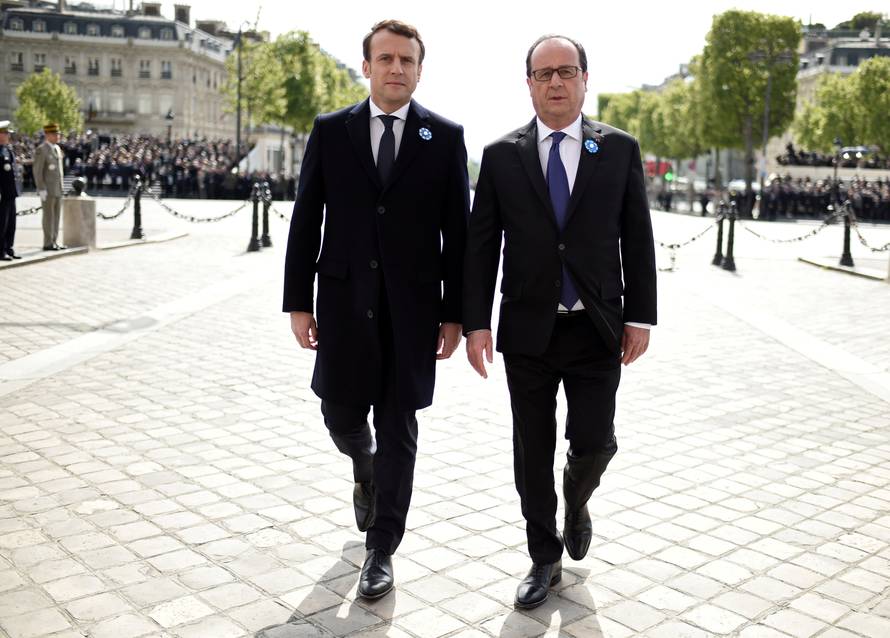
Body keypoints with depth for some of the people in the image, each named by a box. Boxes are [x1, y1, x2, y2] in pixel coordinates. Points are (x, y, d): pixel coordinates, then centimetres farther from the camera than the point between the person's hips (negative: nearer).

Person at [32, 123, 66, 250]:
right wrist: (41, 189, -20)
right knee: (49, 216, -4)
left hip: (58, 189, 8)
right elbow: (37, 171, -15)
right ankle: (48, 244, 1)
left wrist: (61, 187, 17)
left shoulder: (57, 148, 14)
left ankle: (53, 242, 14)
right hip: (47, 190, -8)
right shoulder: (41, 150, -12)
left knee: (56, 216, 9)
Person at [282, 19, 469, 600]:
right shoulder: (330, 131, 5)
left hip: (412, 306, -1)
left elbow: (457, 231, 1)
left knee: (398, 430, 5)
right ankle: (367, 472, 45)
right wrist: (298, 302, 0)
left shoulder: (445, 137, 2)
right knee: (342, 415, 8)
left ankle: (382, 550, 19)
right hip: (345, 301, 1)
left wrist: (454, 313, -2)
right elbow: (306, 221, 4)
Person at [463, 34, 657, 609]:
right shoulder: (501, 155, 2)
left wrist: (640, 318, -1)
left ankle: (576, 504, 36)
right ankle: (545, 559, 26)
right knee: (533, 452, 8)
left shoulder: (620, 149, 3)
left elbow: (637, 239, 4)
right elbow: (481, 245, 2)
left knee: (593, 443, 0)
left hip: (597, 330, 0)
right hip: (528, 330, 0)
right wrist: (476, 322, -4)